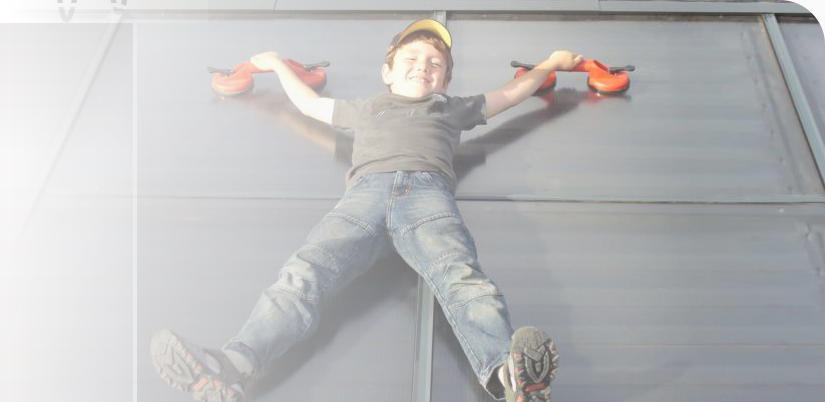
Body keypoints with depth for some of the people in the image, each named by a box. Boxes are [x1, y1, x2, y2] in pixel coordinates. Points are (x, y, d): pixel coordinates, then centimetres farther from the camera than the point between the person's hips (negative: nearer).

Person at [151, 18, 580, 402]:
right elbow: (310, 103, 60)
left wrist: (550, 63, 65)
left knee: (459, 274, -35)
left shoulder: (453, 108, 42)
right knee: (304, 271, -29)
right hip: (365, 191, 1)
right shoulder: (365, 108, 45)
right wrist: (278, 64, 73)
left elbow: (509, 93, 55)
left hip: (427, 189, -1)